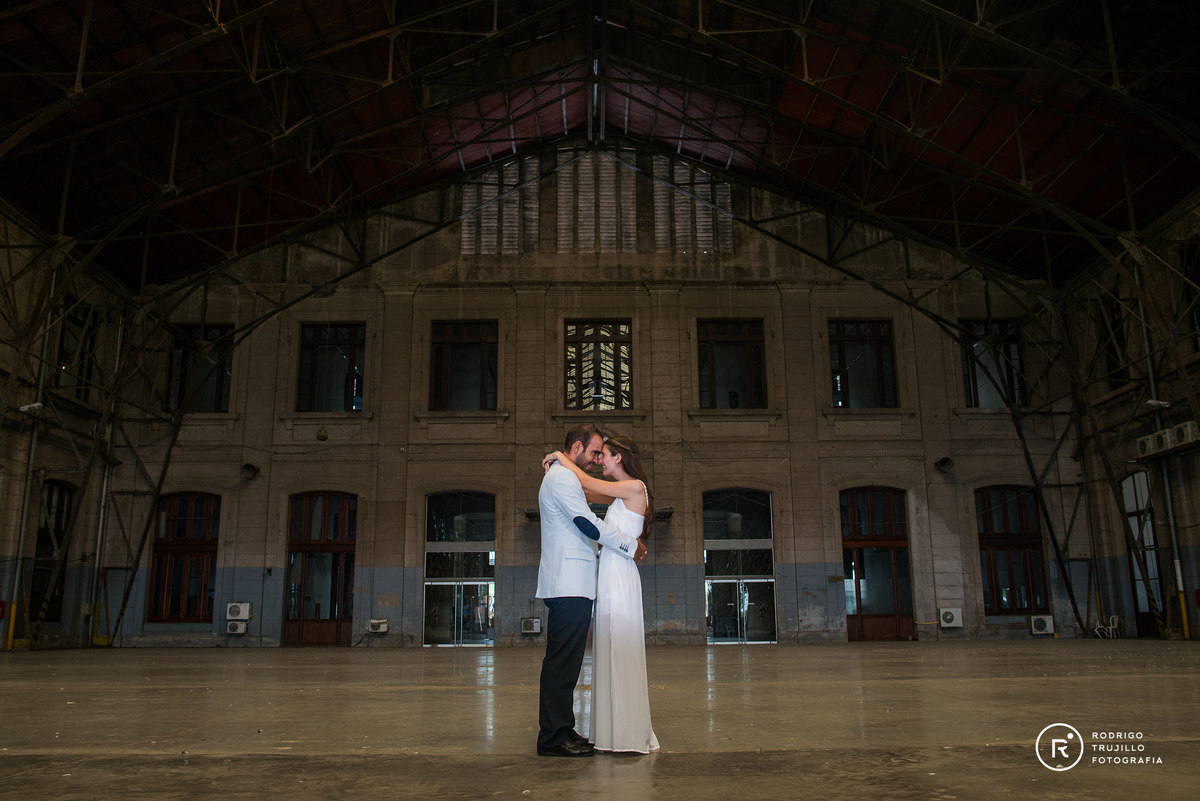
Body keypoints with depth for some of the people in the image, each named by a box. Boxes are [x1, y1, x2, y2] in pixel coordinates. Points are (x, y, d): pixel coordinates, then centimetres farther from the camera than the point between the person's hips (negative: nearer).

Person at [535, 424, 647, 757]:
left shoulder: (561, 477, 25)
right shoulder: (562, 477, -9)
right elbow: (588, 524, -17)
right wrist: (630, 546, -8)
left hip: (569, 586, 11)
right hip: (568, 585, -11)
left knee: (565, 661, 11)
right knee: (562, 661, -10)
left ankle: (561, 729, 17)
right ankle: (553, 737, -7)